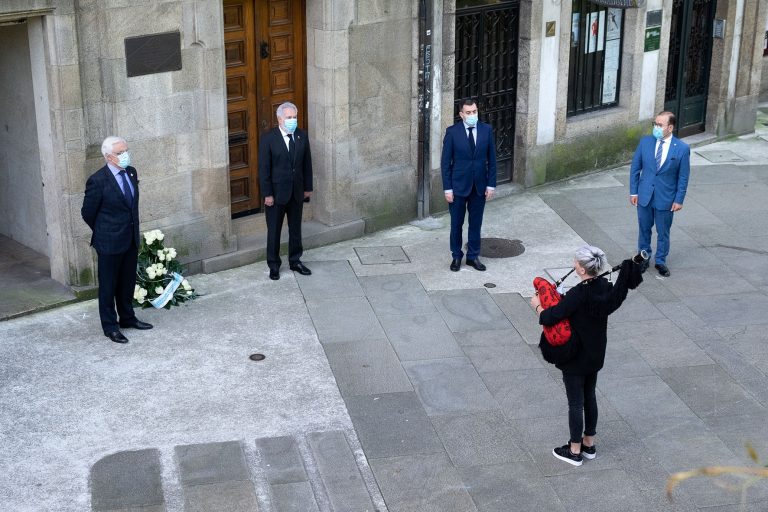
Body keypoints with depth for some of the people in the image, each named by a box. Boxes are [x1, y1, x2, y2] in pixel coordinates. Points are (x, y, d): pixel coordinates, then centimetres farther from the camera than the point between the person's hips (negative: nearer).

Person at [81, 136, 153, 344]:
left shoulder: (131, 172, 2)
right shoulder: (98, 181, -19)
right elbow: (87, 213, -8)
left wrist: (133, 230, 16)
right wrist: (103, 233, 4)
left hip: (131, 239, 7)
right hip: (110, 242, -7)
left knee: (128, 282, 19)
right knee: (108, 285, 6)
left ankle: (128, 318, 35)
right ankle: (110, 326, 17)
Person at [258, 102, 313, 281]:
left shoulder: (302, 136, 0)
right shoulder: (268, 139, -13)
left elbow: (307, 163, 7)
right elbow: (264, 169, -12)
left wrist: (308, 187, 7)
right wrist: (267, 194, -14)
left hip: (297, 191, 4)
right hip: (276, 192, -4)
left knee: (296, 228, 15)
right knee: (274, 230, 7)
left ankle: (295, 261, 29)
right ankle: (274, 265, 20)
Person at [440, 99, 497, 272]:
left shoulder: (487, 130, -2)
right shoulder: (452, 132, -9)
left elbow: (491, 159, 3)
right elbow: (445, 162, -6)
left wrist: (491, 184, -1)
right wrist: (447, 188, -9)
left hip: (480, 186, 2)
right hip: (458, 185, -2)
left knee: (476, 223, 11)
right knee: (456, 223, 9)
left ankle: (473, 256, 23)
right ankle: (456, 256, 24)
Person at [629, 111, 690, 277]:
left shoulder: (682, 148, -11)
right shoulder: (645, 142, -5)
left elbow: (683, 177, -6)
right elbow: (635, 168, 2)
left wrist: (679, 200, -6)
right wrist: (633, 191, -1)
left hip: (666, 198, -2)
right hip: (644, 195, 2)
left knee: (663, 232, 12)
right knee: (644, 229, 16)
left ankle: (661, 261, 29)